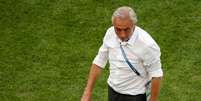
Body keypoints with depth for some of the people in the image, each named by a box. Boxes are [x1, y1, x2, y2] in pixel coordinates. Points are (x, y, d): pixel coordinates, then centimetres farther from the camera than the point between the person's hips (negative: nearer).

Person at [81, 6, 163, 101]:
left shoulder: (147, 44, -29)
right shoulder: (110, 33, -12)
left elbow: (156, 75, -18)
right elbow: (99, 61, -1)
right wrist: (88, 92, -1)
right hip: (113, 91, 5)